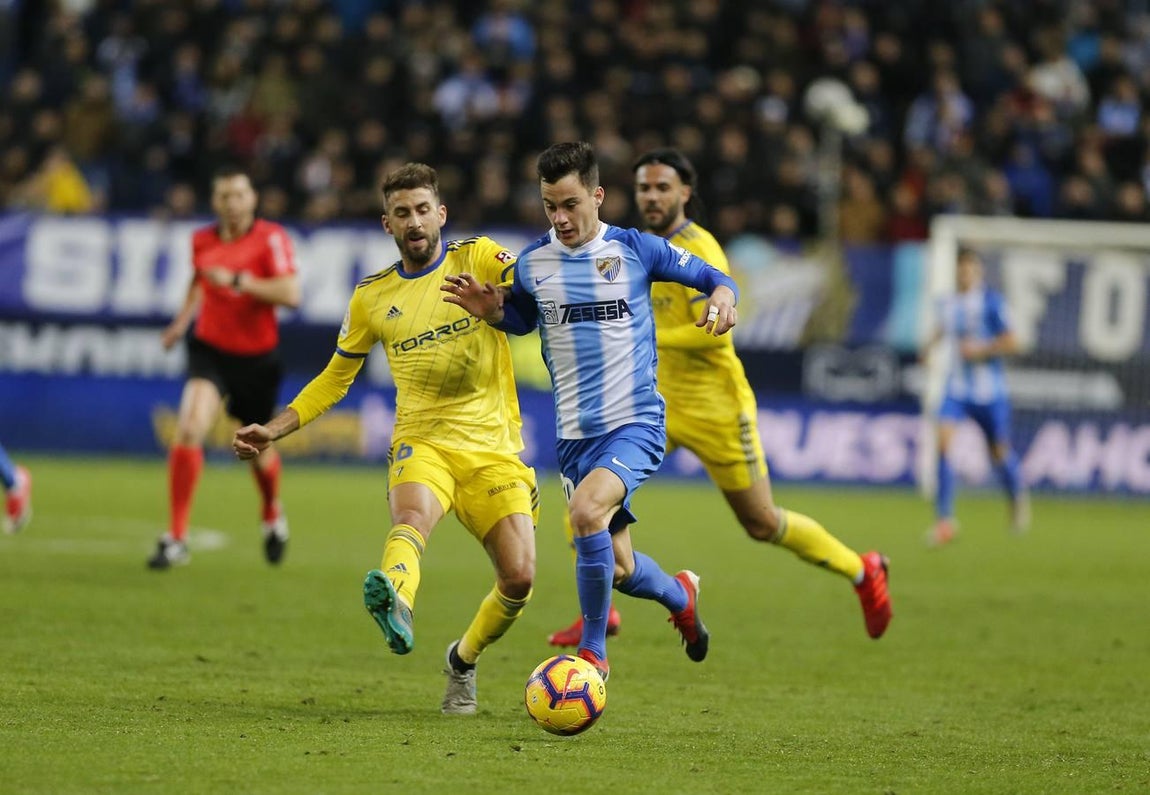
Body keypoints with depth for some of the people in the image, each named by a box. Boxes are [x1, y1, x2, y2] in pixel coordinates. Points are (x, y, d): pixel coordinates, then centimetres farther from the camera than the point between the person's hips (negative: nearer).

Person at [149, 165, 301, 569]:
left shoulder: (271, 237, -11)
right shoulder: (201, 240, 3)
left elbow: (291, 293, -24)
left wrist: (238, 281, -26)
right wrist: (182, 320, 15)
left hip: (257, 357, -2)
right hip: (210, 350, 2)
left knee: (258, 447, 13)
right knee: (189, 429, -22)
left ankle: (273, 513, 49)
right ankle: (176, 538, -17)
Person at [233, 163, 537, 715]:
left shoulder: (477, 258, 3)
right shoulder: (372, 297, 11)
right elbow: (335, 379, 22)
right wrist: (274, 429, 11)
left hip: (493, 449, 0)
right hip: (423, 441, 0)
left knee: (519, 578, -10)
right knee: (413, 514, -35)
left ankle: (463, 659, 21)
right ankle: (397, 606, -68)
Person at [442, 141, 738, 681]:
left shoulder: (635, 249, -4)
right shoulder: (532, 263, 4)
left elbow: (709, 277, 6)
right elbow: (522, 320, 22)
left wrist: (722, 296, -17)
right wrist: (490, 310, 0)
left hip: (635, 422, -4)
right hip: (574, 432, 4)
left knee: (587, 511, -31)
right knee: (618, 569, 8)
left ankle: (593, 651, -15)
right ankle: (680, 595, 45)